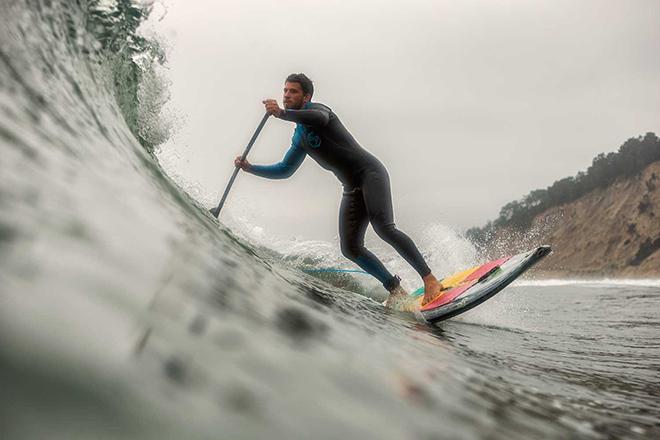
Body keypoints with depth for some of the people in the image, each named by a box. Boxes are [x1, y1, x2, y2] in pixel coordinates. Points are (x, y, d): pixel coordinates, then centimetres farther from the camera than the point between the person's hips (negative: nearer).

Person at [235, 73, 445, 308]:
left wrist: (282, 113, -36)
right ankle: (396, 291, 4)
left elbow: (320, 118, -29)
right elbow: (284, 170, 28)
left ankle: (430, 280, -20)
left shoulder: (316, 109, -2)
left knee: (383, 227, -26)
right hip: (352, 189, 8)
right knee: (350, 248, -6)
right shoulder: (299, 137, 21)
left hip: (370, 172, -8)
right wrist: (249, 167, 19)